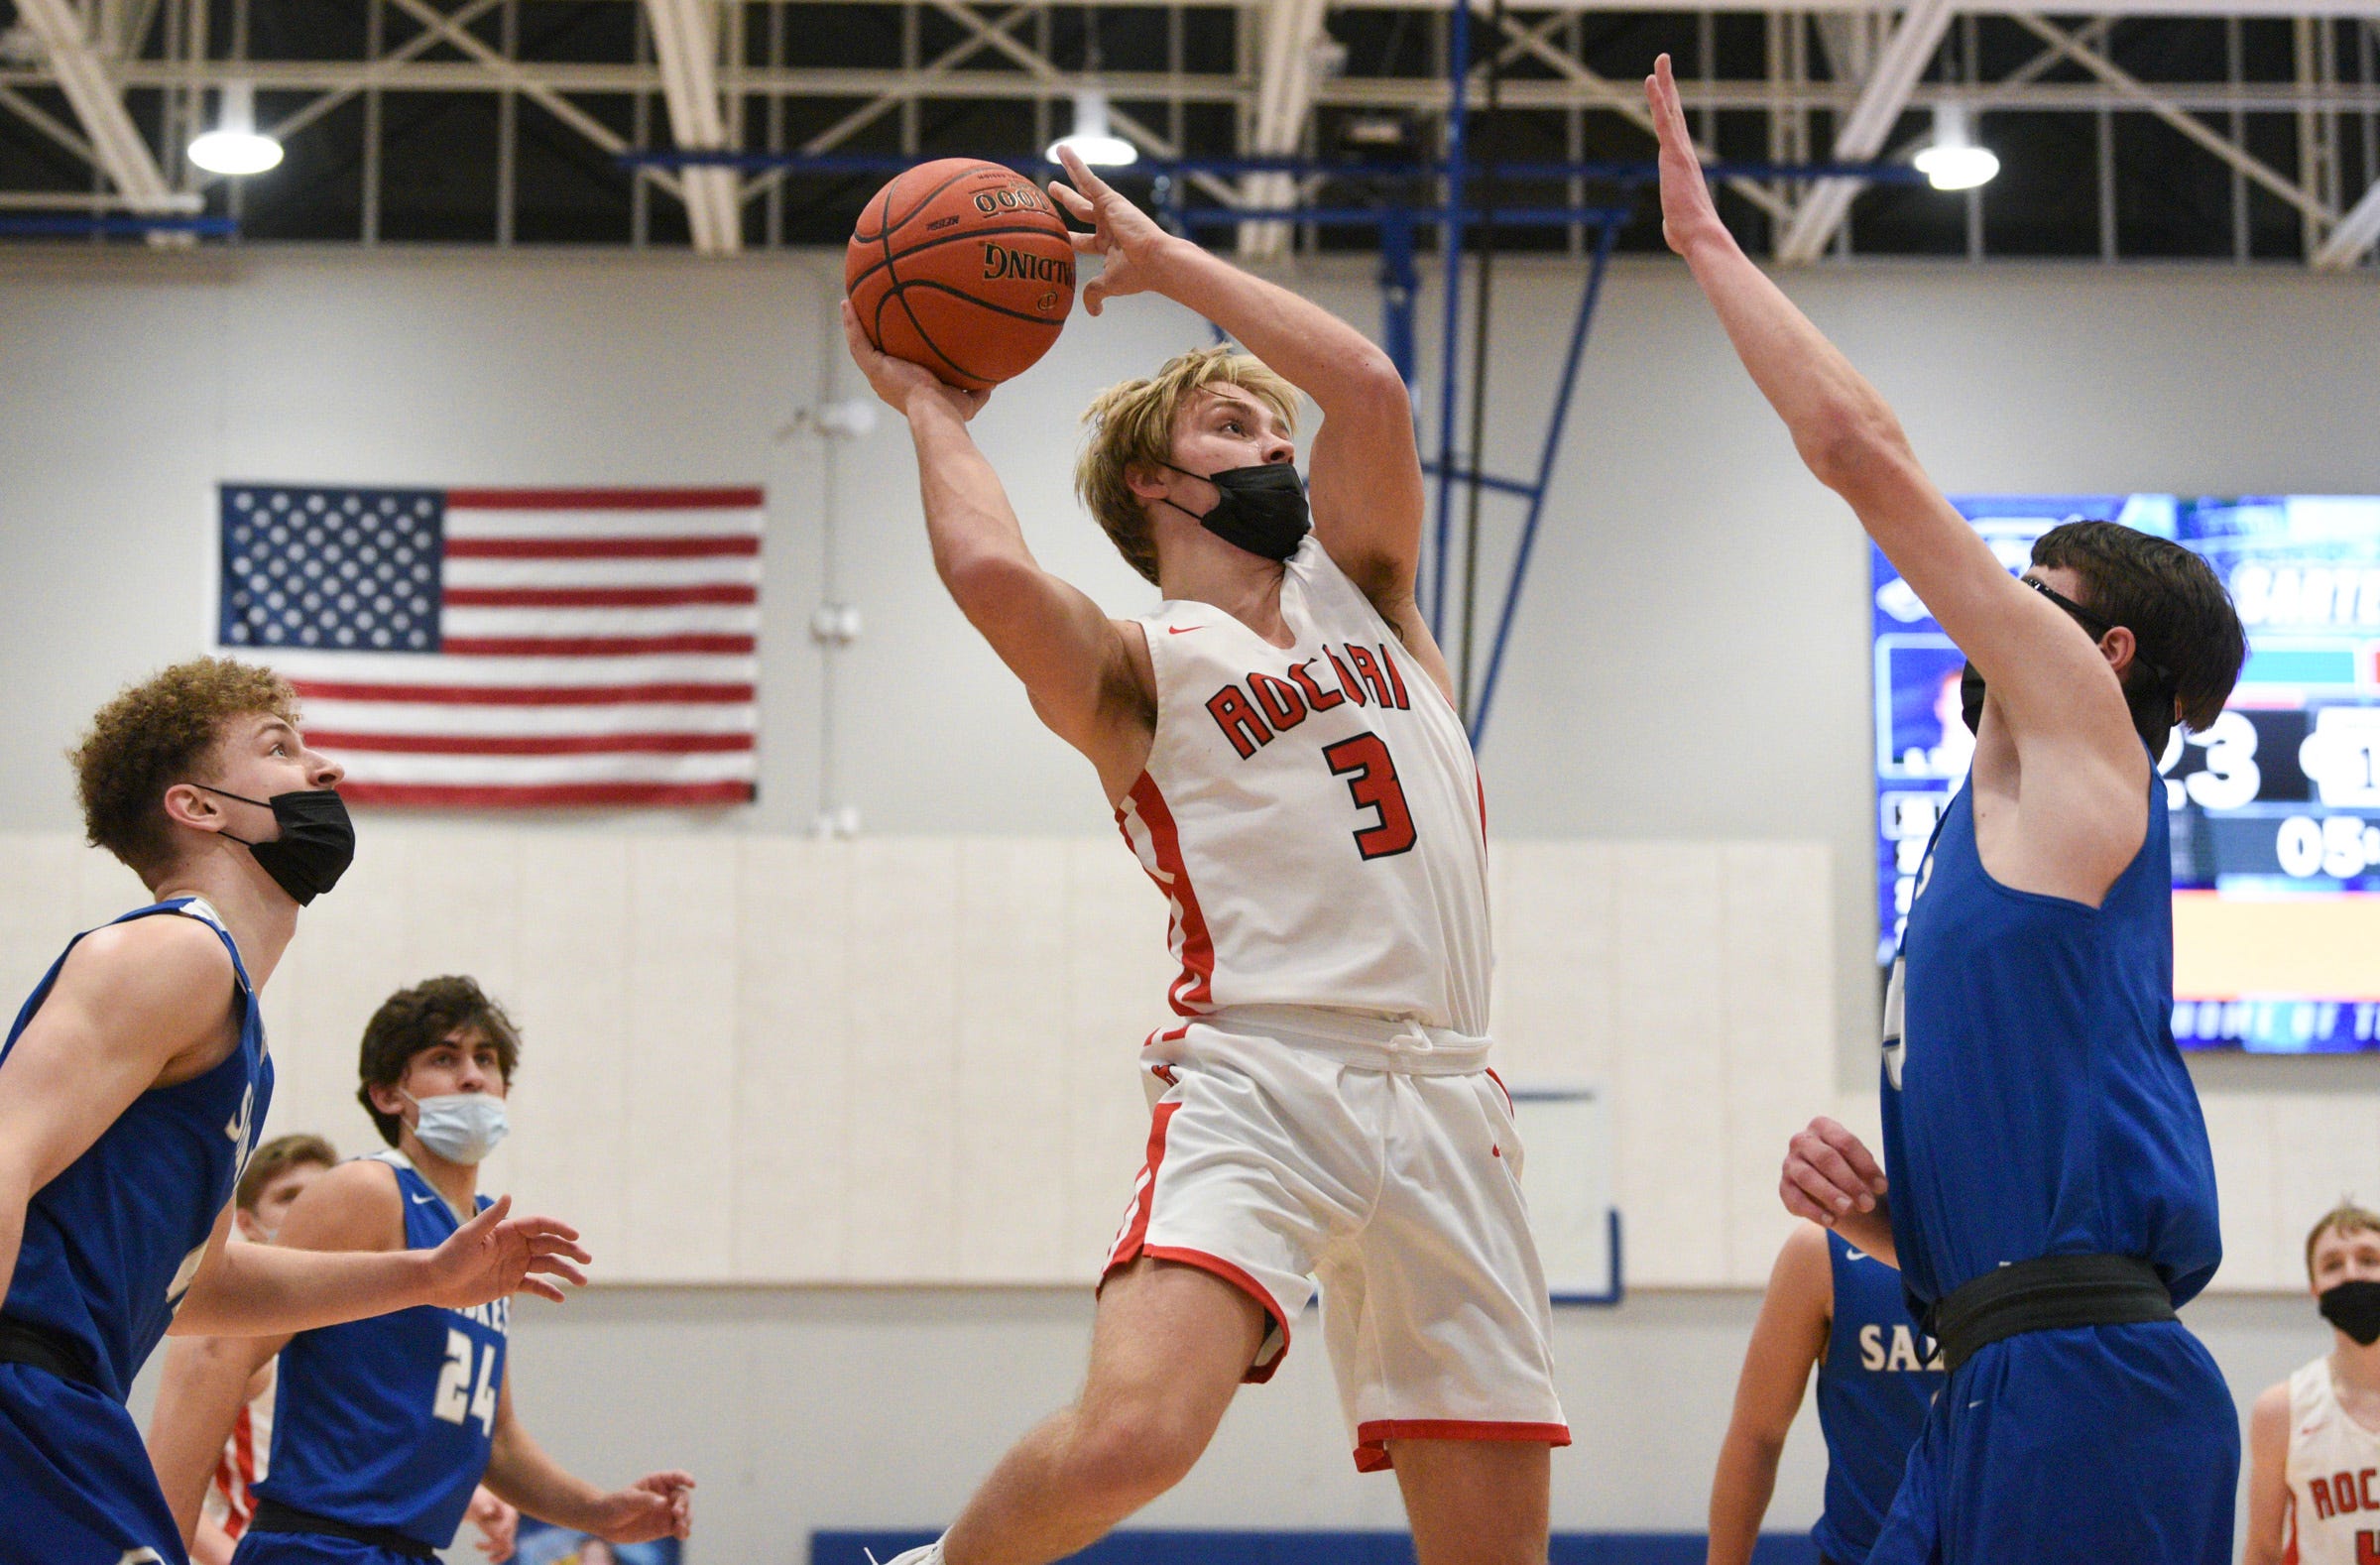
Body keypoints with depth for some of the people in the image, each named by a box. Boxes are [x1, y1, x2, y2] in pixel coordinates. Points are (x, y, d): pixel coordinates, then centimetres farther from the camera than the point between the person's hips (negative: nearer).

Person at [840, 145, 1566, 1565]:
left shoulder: (1357, 587, 22)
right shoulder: (1133, 668, 8)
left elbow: (1371, 388, 6)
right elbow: (991, 570, -14)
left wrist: (1166, 259, 14)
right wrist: (933, 408, 5)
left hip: (1445, 1100, 5)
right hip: (1259, 1085, -5)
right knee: (1129, 1439, -28)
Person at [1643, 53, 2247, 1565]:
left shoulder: (2087, 739, 4)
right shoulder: (2013, 842, 27)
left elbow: (1861, 446, 0)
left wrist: (1707, 237, 10)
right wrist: (1880, 1210, 8)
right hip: (2000, 1389, 9)